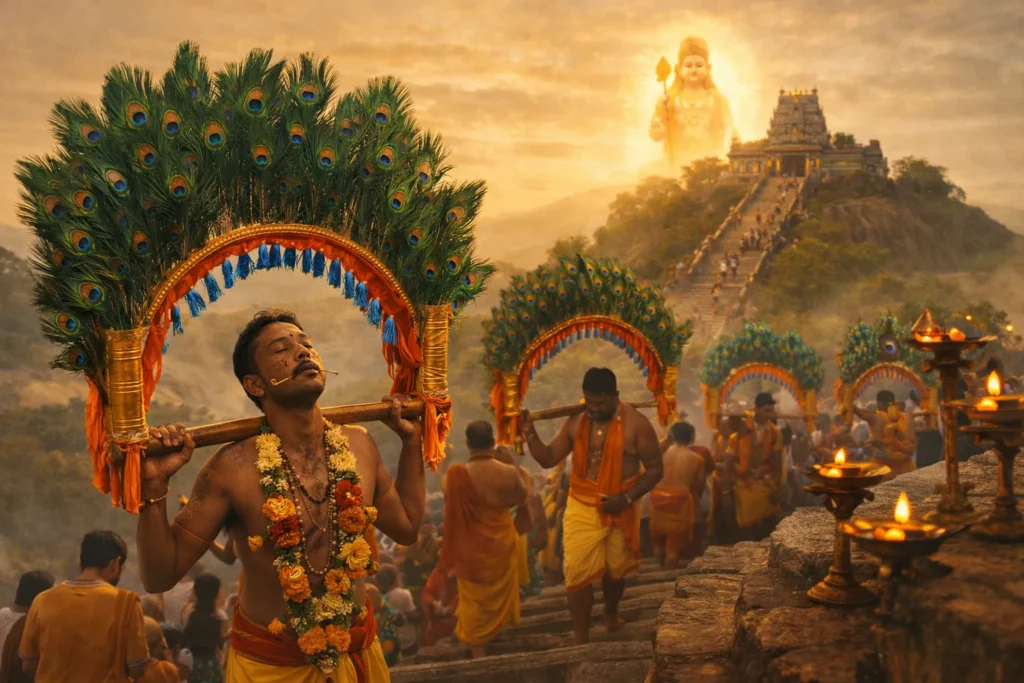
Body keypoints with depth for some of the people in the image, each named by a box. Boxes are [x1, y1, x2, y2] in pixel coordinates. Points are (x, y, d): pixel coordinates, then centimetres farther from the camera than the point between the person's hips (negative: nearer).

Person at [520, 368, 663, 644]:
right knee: (578, 573, -5)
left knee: (616, 569, 17)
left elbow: (655, 468, -9)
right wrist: (530, 434, -14)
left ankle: (611, 615, 47)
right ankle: (581, 640, 6)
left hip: (619, 510, -1)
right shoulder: (575, 422, -1)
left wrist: (627, 498, -20)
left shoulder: (636, 423, -11)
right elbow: (548, 458, 4)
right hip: (582, 508, 1)